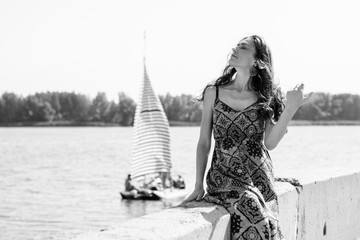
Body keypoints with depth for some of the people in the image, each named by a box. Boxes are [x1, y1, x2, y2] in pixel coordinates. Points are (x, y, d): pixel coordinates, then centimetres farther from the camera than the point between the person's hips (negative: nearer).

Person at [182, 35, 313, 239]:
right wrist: (199, 185, 3)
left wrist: (290, 109, -12)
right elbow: (204, 143, 9)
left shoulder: (265, 98, 8)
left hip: (259, 177, 1)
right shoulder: (214, 92, 7)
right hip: (225, 178, -1)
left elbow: (270, 143, -4)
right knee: (252, 209, -29)